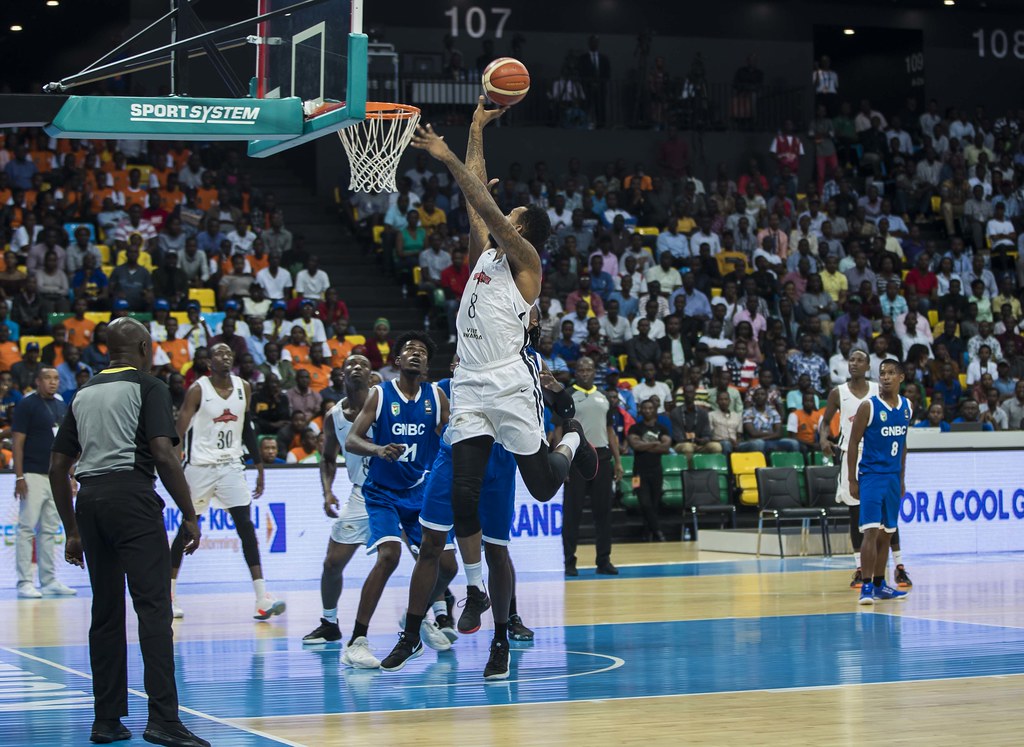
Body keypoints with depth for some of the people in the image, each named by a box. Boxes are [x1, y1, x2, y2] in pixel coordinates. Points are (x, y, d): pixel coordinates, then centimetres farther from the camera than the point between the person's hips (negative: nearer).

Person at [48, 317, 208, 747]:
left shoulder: (84, 393, 19)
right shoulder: (148, 387, 2)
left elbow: (58, 467, 18)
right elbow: (164, 454, -11)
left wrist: (71, 531, 24)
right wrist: (189, 514, -6)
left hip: (89, 500, 6)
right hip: (132, 495, -6)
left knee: (105, 612, 12)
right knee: (153, 608, -9)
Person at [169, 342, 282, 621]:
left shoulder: (244, 388, 6)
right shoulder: (197, 390, -8)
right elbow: (179, 431, -11)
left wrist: (259, 466, 14)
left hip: (231, 465, 3)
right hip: (200, 465, -3)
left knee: (245, 525, -8)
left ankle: (263, 599, -13)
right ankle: (167, 595, 21)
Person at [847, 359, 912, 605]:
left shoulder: (906, 407, 8)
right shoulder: (868, 406, -9)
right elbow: (853, 443, -7)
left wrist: (902, 479, 17)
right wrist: (852, 481, -10)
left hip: (893, 477, 6)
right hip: (871, 475, -6)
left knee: (886, 533, 10)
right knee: (872, 531, -14)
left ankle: (879, 585, 18)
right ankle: (866, 586, -14)